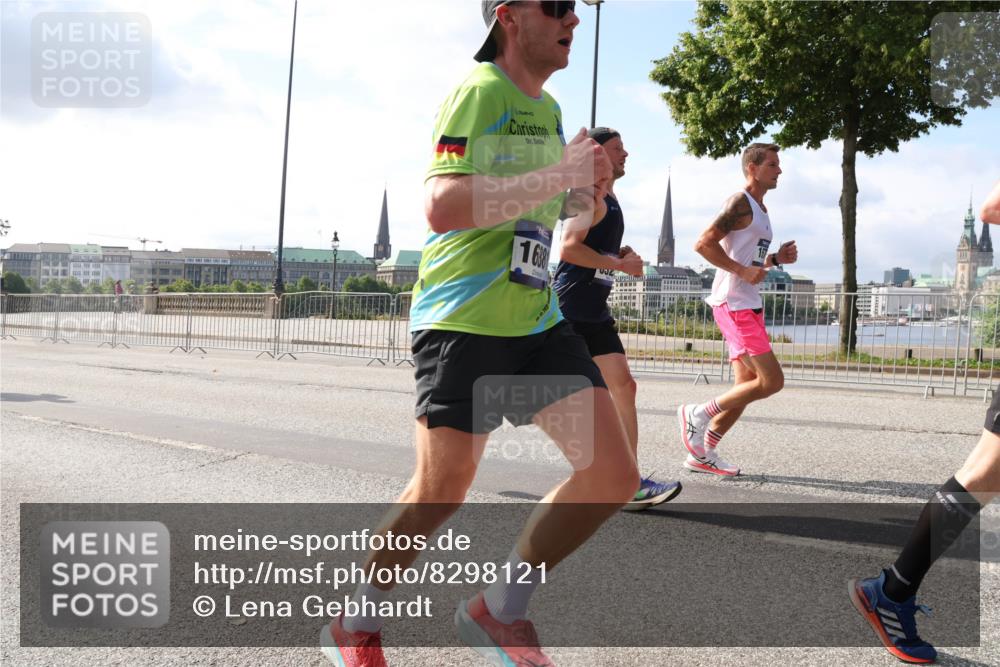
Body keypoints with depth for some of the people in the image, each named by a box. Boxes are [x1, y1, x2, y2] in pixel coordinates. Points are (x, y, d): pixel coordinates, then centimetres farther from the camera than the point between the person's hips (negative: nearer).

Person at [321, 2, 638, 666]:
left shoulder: (548, 109, 17)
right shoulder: (480, 92, -10)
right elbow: (443, 208, -25)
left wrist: (588, 189, 10)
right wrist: (561, 174, -24)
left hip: (539, 318, 8)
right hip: (463, 320, -8)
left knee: (615, 476, -2)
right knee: (438, 497, 0)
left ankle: (500, 612, 16)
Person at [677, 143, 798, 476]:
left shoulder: (760, 209, 21)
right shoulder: (741, 202, -9)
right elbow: (703, 243, -19)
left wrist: (776, 259, 11)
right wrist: (742, 271, -20)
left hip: (749, 305, 10)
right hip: (734, 304, -10)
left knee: (747, 386, 9)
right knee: (771, 380, -12)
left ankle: (703, 454, 15)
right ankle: (698, 414, -1)